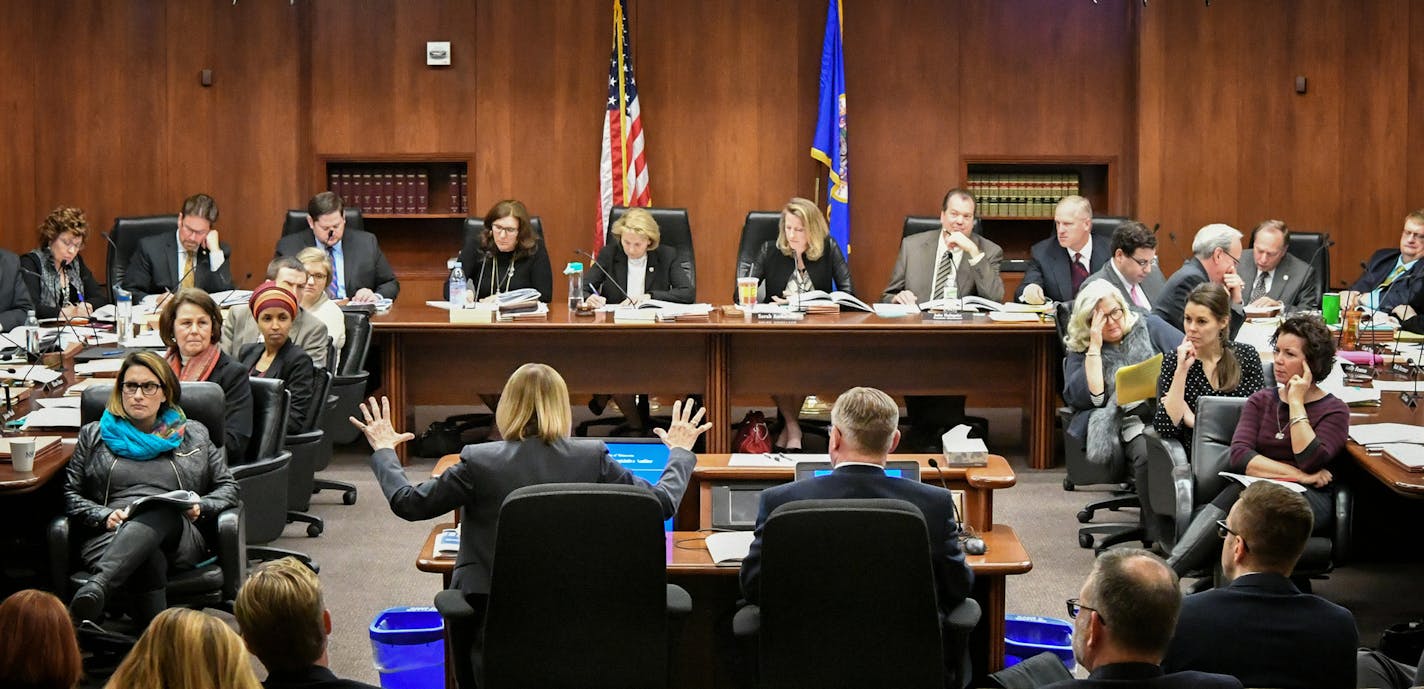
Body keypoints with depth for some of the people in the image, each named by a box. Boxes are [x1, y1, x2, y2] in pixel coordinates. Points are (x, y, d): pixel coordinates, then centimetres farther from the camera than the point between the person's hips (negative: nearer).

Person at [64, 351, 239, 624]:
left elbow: (228, 487, 22)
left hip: (175, 535, 0)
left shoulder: (192, 435, 25)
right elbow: (69, 494, 16)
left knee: (160, 510, -42)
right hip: (111, 536, 0)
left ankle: (96, 587, -64)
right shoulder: (94, 435, 24)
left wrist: (200, 508, -1)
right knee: (149, 560, -42)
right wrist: (105, 517, -5)